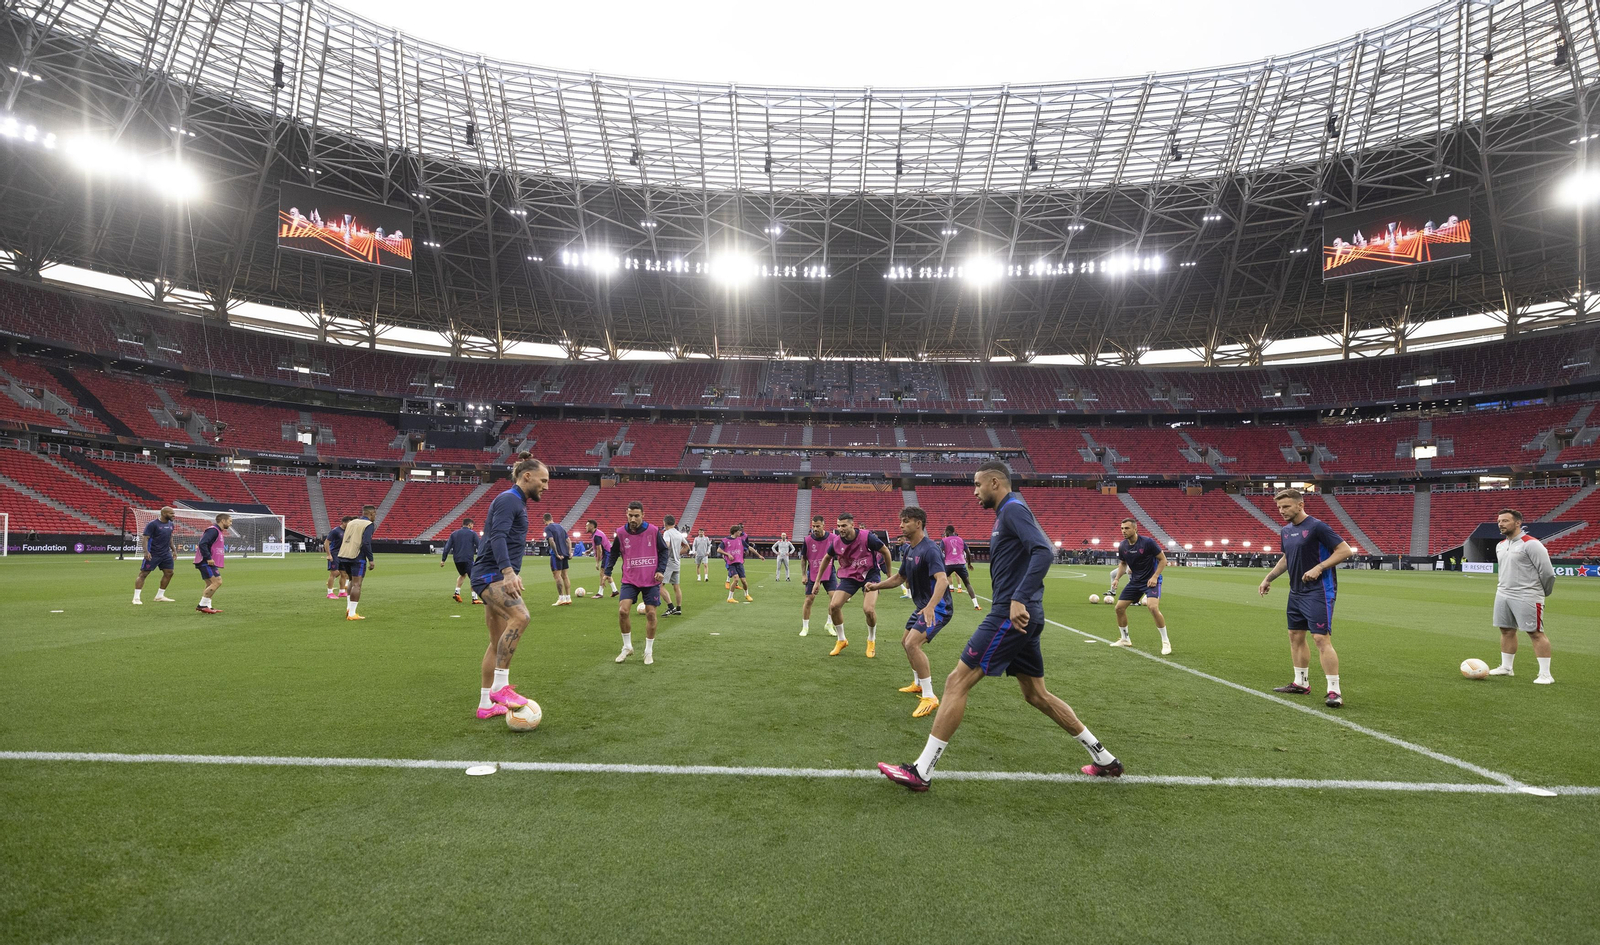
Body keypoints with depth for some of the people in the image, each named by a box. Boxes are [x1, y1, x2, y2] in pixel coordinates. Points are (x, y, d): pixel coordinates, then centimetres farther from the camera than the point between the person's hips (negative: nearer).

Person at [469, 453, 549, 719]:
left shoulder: (517, 502, 21)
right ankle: (500, 687, -26)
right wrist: (508, 572, -34)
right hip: (490, 574, -11)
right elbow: (498, 537, -23)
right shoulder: (509, 499, -9)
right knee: (520, 617, -30)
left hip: (497, 577, 11)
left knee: (499, 642, 12)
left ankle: (486, 705, 20)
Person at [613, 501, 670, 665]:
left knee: (650, 614, 2)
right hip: (630, 579, 1)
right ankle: (627, 647, 8)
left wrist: (661, 570, -9)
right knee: (623, 611, -13)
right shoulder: (621, 533, -4)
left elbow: (664, 550, 2)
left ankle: (649, 651, 19)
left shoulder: (653, 531, -9)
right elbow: (613, 553, 10)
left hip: (651, 581, -1)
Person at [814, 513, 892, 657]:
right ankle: (841, 640, 15)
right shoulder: (836, 541, -9)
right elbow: (827, 558, 11)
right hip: (849, 576, 4)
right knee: (834, 606, -10)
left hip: (869, 574, -4)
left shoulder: (867, 537, -22)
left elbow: (885, 551, -7)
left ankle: (871, 641, 9)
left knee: (868, 609, -22)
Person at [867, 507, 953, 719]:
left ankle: (929, 697, -16)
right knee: (906, 642, 22)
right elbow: (900, 578, 19)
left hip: (937, 607, -10)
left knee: (912, 643, -24)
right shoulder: (909, 550, 7)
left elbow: (942, 579, -37)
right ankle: (919, 684, 42)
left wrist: (931, 606, -51)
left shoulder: (930, 549, -23)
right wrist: (877, 586, 5)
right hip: (922, 606, 10)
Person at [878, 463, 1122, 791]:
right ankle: (1104, 759, 27)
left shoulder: (1013, 509, -11)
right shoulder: (1007, 513, 19)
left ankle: (921, 771, -5)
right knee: (1036, 694, 19)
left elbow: (1044, 552, -24)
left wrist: (1019, 600, -30)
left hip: (1012, 616, -11)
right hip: (1021, 617, 11)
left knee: (957, 681, -9)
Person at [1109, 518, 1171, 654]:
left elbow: (1163, 559, -10)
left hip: (1151, 580, -6)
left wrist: (1155, 577, -19)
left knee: (1153, 607, -27)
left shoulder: (1148, 542, -19)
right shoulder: (1122, 546, -3)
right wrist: (1116, 578, 0)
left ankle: (1165, 642, -10)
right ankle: (1124, 639, 23)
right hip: (1135, 581, 6)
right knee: (1119, 607, 3)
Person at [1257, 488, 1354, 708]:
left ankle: (1334, 691, -7)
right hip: (1296, 591, 9)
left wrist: (1319, 568, -23)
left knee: (1321, 639, -12)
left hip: (1317, 592, -9)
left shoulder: (1316, 527, -14)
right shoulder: (1285, 531, 11)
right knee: (1295, 636, 14)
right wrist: (1268, 578, 19)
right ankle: (1301, 683, 26)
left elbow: (1345, 550, -15)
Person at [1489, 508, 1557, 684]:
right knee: (1506, 630, 13)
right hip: (1503, 595, 8)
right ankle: (1506, 668, 22)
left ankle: (1545, 674, 1)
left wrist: (1542, 593, 1)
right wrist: (1501, 589, 19)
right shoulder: (1500, 545, 13)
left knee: (1535, 633, -4)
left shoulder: (1530, 544, -13)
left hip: (1526, 597, -8)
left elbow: (1547, 572, -11)